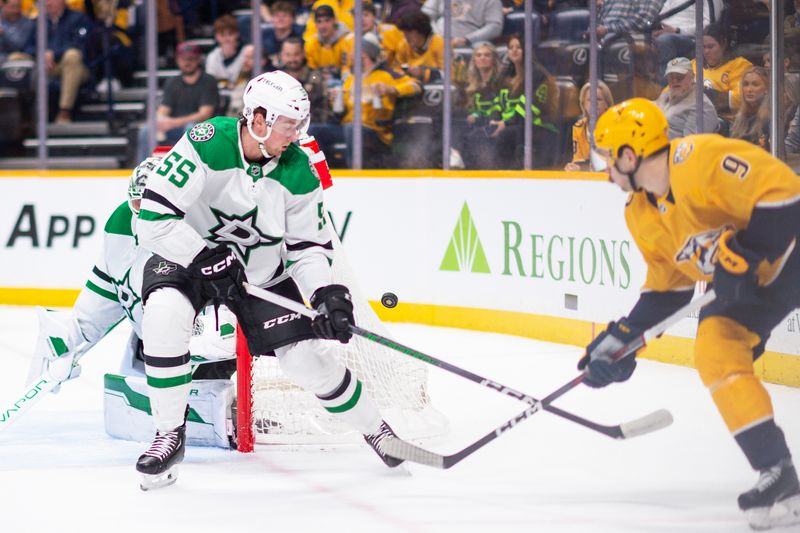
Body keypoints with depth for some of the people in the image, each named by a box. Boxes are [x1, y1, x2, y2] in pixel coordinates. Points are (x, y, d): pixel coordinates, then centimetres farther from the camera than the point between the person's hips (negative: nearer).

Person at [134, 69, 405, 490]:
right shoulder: (206, 145, -28)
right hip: (188, 256, -3)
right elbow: (154, 218, -30)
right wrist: (207, 260, -31)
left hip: (263, 271, 3)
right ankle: (169, 435, -18)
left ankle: (374, 429, 23)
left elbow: (309, 245, -3)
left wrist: (327, 293, -21)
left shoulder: (298, 173, -13)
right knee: (164, 317, -33)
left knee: (309, 356, -3)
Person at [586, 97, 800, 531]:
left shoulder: (703, 160, -25)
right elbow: (666, 288, 13)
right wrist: (619, 341, 8)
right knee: (715, 352, -9)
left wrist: (743, 254, -30)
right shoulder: (642, 216, 5)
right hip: (748, 279, 8)